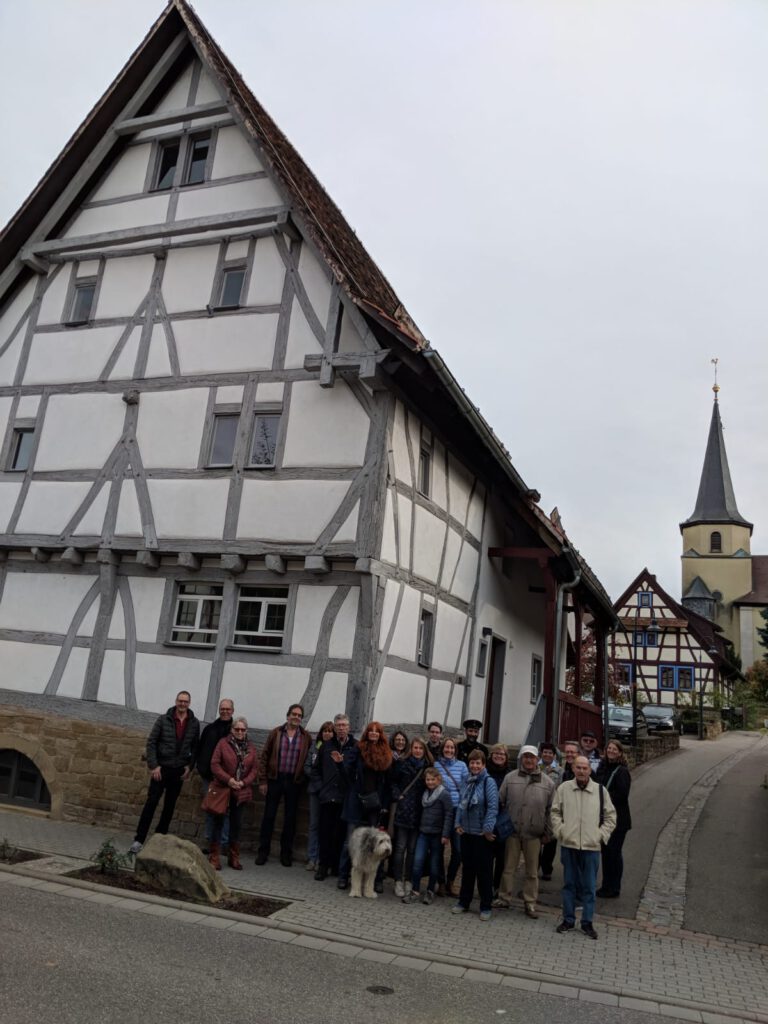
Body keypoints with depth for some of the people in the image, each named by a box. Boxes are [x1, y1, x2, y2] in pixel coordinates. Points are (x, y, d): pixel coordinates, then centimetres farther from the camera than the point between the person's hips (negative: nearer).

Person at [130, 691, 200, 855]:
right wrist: (153, 765, -11)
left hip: (179, 770, 3)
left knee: (170, 805, 9)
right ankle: (139, 839, 2)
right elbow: (151, 742, -6)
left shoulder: (194, 723, 0)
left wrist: (189, 766, -2)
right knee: (151, 802, -4)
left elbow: (195, 747, 6)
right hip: (161, 768, -2)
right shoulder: (163, 719, -7)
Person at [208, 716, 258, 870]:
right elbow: (215, 764, -9)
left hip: (241, 792, 3)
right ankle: (214, 858, 10)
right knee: (218, 822, 1)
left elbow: (255, 768, 5)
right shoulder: (223, 743, -4)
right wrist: (228, 779, -18)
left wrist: (244, 782, -11)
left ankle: (234, 858, 22)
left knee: (236, 824, 11)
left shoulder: (251, 748, 6)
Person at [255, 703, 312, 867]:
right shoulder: (276, 733, 1)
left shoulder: (306, 737, 2)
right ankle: (263, 851, 16)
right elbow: (265, 756, 1)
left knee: (290, 818, 8)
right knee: (269, 816, 5)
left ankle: (286, 853, 20)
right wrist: (263, 780, -3)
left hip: (294, 781, 0)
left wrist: (304, 779, -7)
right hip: (275, 779, 0)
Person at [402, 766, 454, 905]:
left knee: (434, 864, 7)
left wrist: (446, 835, -16)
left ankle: (430, 892, 20)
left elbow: (449, 815, -12)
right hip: (423, 832, 5)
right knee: (418, 861, -4)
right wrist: (419, 827, 9)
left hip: (437, 834, -4)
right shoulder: (424, 793, 9)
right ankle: (415, 892, 3)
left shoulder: (444, 795, -10)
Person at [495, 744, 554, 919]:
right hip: (513, 832, 0)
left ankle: (530, 903, 22)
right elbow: (500, 802, 4)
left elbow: (551, 810, 5)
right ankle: (504, 898, 24)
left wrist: (547, 832, 4)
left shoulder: (547, 783, 0)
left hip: (534, 834, 0)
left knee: (532, 871, 10)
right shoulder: (510, 778, 0)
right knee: (509, 868, 10)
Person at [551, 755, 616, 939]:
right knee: (569, 884, 10)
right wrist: (560, 831, -4)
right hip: (568, 845, 0)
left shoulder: (600, 790, 0)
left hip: (591, 847, 0)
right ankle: (568, 919, 22)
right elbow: (555, 812, 7)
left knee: (589, 886, 7)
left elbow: (610, 816, 7)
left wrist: (601, 834, -1)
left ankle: (587, 922, 20)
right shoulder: (563, 788, 0)